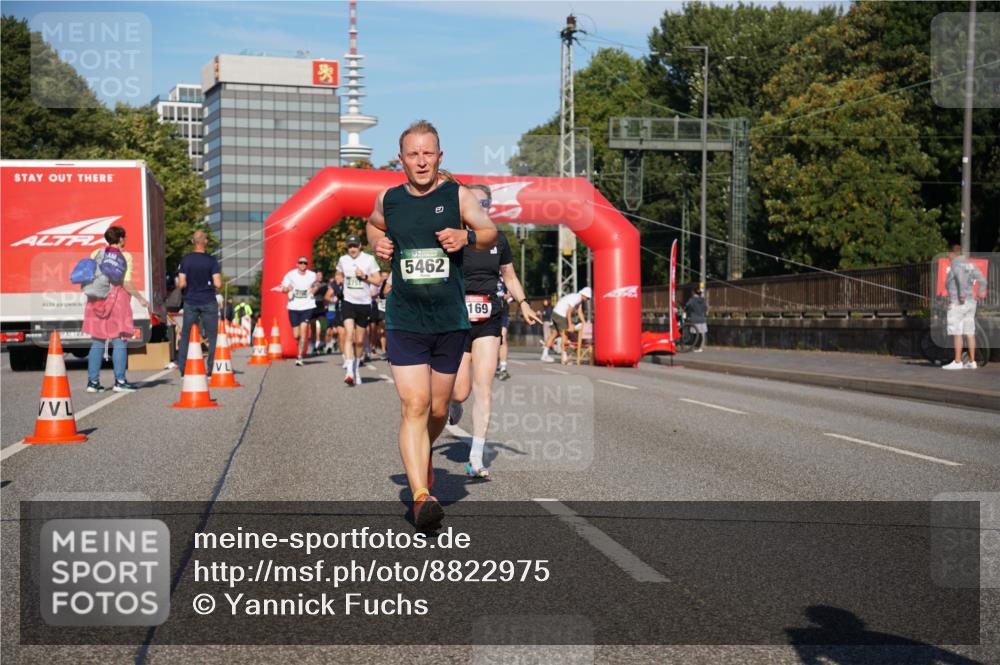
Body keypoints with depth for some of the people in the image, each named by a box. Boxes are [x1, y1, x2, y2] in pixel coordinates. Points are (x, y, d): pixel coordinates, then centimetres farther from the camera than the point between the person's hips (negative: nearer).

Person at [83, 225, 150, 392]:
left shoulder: (96, 253, 9)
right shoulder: (125, 256, -5)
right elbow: (126, 283, -12)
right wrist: (140, 298, -3)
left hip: (96, 301, 5)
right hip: (116, 299, -5)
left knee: (97, 342, 9)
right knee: (119, 342, 1)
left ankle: (92, 381, 8)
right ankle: (120, 381, -1)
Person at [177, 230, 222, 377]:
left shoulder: (185, 260, -2)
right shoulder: (211, 260, -7)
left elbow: (181, 284, -6)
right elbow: (218, 284, -12)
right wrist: (218, 276, 8)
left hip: (190, 302, 2)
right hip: (208, 302, -2)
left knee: (185, 336, 9)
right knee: (211, 336, 7)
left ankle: (183, 368, 5)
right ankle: (210, 369, 3)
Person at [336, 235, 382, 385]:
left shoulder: (369, 259, -3)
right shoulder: (343, 260, 6)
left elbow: (378, 281, -2)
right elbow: (339, 275, 26)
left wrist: (364, 276, -16)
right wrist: (340, 283, 8)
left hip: (364, 303, 0)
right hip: (348, 302, 0)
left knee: (359, 340, 9)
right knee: (349, 335, -18)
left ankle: (356, 367, 31)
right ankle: (349, 371, -26)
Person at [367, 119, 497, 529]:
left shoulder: (457, 195, 0)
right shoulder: (388, 199, 6)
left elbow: (490, 233, -2)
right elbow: (373, 224, 26)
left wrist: (466, 236, -23)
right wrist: (377, 241, 4)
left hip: (450, 322, 1)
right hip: (404, 322, 0)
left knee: (438, 409, 13)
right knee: (414, 406, -13)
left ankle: (423, 456, 45)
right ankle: (421, 496, -17)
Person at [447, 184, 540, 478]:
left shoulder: (498, 239, 7)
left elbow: (510, 277, 18)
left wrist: (523, 303, 2)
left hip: (489, 320, 2)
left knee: (483, 387, -9)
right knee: (460, 392, -2)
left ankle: (476, 459, -3)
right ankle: (454, 403, 39)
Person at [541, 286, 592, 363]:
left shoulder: (579, 299, 14)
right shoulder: (575, 298, -17)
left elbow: (580, 313, 19)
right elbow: (568, 312, -21)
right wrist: (570, 325, -20)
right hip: (560, 315, -10)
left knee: (554, 334, 11)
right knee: (564, 335, -7)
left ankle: (544, 355, 11)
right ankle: (564, 357, -6)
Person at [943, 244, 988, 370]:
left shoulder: (955, 264, -10)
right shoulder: (969, 264, 14)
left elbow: (961, 278, -28)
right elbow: (982, 279, 6)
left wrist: (962, 295, -25)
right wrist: (980, 292, 2)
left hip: (958, 303, -8)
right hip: (970, 302, 8)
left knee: (957, 333, -6)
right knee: (969, 333, 8)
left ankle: (957, 362, -7)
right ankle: (972, 362, 9)